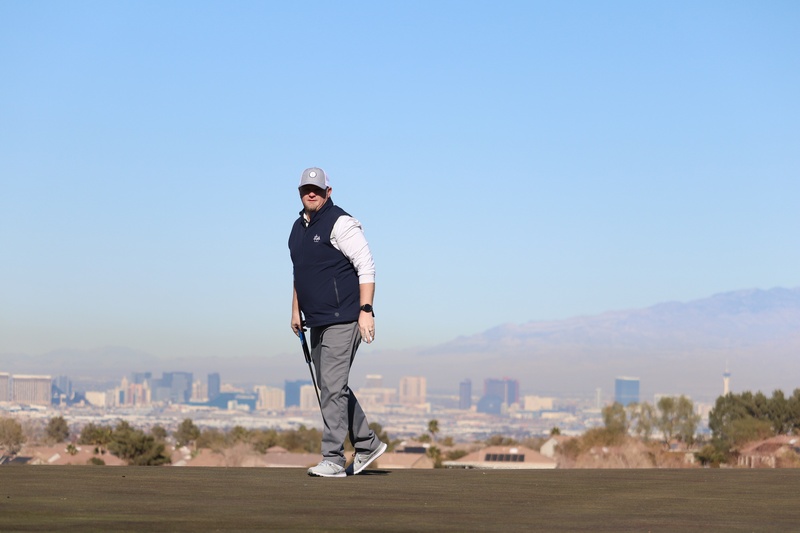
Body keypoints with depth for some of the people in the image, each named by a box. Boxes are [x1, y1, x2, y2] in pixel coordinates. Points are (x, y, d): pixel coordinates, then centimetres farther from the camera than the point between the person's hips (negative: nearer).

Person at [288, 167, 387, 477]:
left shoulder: (340, 223, -10)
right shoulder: (298, 227, 15)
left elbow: (366, 266, -15)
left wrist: (366, 310, -21)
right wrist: (296, 311, 24)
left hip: (343, 319, -9)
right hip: (318, 322, 9)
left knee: (333, 387, -11)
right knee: (330, 387, 13)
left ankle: (333, 460, -9)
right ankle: (367, 444, 25)